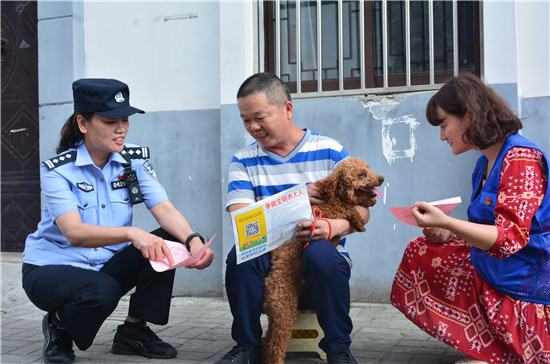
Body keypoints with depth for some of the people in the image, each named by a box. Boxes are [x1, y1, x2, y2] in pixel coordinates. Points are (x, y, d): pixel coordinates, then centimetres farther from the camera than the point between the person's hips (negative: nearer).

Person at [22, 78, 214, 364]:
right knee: (101, 292, -37)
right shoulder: (58, 169, -16)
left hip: (108, 266, 5)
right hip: (50, 269, -4)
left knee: (168, 242, -21)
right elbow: (74, 232, -31)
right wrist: (131, 233, -49)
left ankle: (133, 331, -3)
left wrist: (193, 240, -37)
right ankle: (58, 323, 0)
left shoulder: (135, 160, -3)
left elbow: (164, 209, -15)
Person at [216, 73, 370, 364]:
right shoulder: (244, 161, 7)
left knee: (322, 253, -35)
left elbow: (362, 211, -2)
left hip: (320, 253, -1)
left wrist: (334, 227, -25)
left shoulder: (329, 151, 3)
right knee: (241, 254, -30)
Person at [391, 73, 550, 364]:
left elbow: (510, 239, -26)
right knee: (420, 253, 6)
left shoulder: (520, 158, -20)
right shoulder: (485, 164, 10)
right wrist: (447, 234, -1)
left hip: (524, 290, -10)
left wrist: (446, 222, -34)